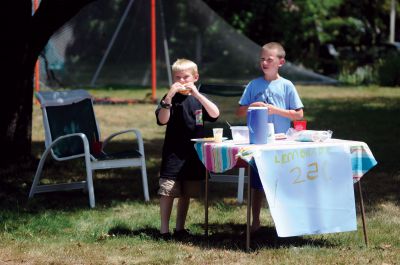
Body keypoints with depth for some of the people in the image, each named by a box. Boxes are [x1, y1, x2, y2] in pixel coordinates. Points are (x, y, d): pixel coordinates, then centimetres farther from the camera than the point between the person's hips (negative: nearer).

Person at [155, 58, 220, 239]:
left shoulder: (199, 99, 6)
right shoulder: (170, 98, -2)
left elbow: (215, 114, -12)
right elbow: (162, 120, -16)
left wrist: (196, 94, -20)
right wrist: (169, 97, -27)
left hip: (194, 154, 4)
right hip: (173, 153, -3)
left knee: (186, 193, 11)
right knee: (167, 191, -7)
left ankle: (180, 228, 22)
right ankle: (164, 229, 0)